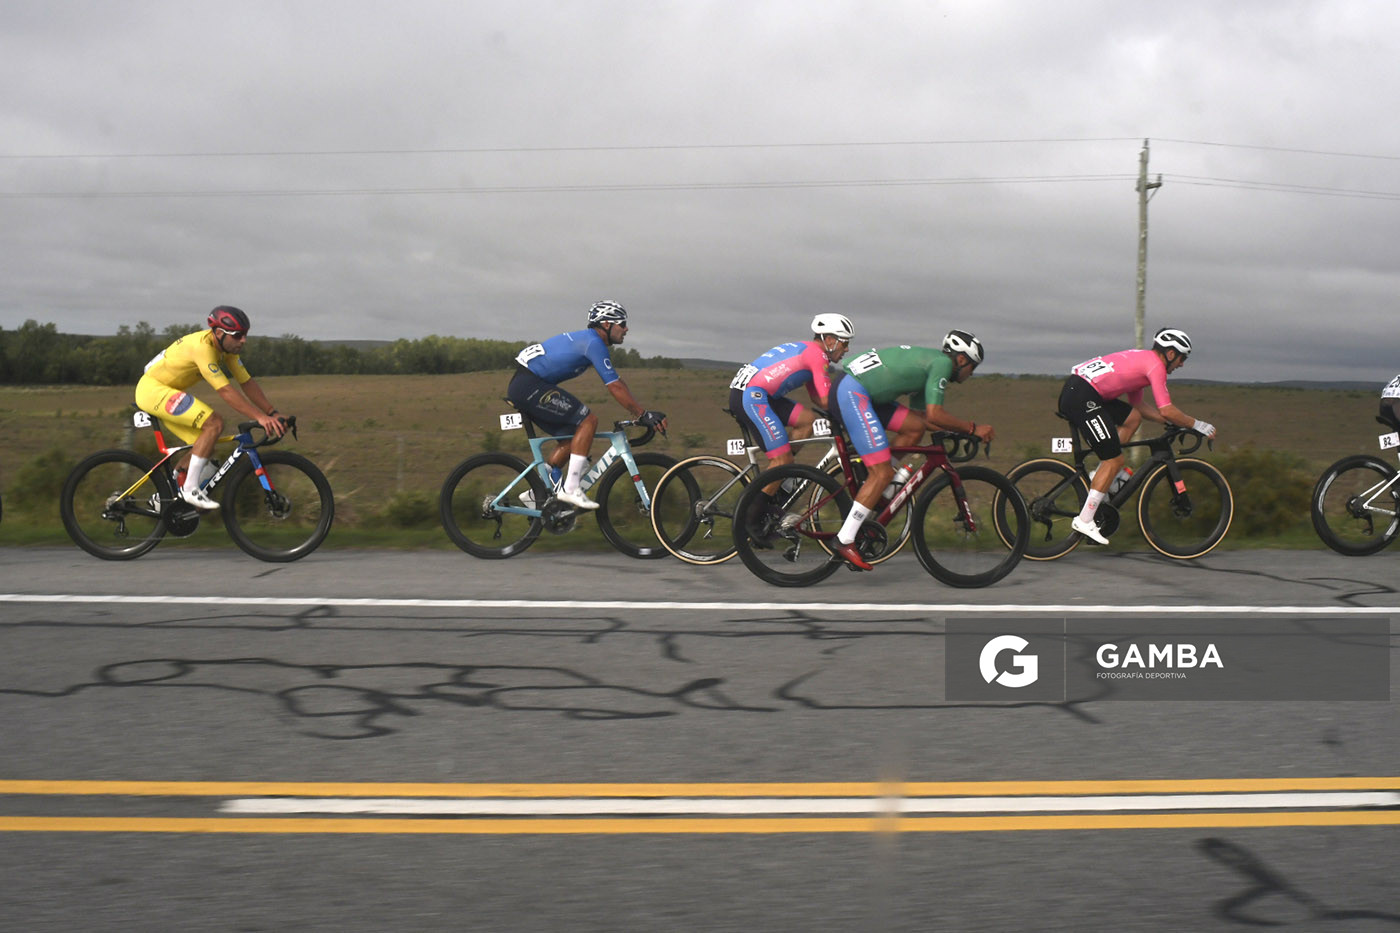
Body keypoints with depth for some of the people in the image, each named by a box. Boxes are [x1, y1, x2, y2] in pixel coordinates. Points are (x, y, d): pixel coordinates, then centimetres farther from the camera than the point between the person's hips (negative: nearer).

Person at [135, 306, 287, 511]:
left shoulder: (225, 348, -1)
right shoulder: (203, 347, -29)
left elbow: (247, 382, 1)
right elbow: (225, 391, -32)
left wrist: (273, 413, -9)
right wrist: (260, 417, -35)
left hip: (166, 392, 10)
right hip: (152, 388, -10)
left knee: (205, 447, 4)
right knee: (214, 423, -23)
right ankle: (190, 489, -18)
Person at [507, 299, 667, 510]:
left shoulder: (589, 340, 18)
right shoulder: (594, 343, -14)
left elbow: (616, 383, 20)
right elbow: (615, 387, -18)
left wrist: (643, 414, 17)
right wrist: (644, 415, -13)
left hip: (523, 386, 10)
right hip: (529, 385, -10)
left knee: (572, 436, 12)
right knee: (588, 420, -13)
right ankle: (570, 489, -14)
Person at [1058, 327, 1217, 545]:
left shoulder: (1141, 359, 26)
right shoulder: (1156, 365, -2)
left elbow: (1138, 404, 33)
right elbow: (1166, 410, -7)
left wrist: (1169, 421, 28)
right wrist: (1196, 425, 5)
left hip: (1073, 388, 10)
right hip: (1083, 398, -10)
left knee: (1132, 417, 21)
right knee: (1115, 460, -3)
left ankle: (1100, 477, 19)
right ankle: (1084, 521, -1)